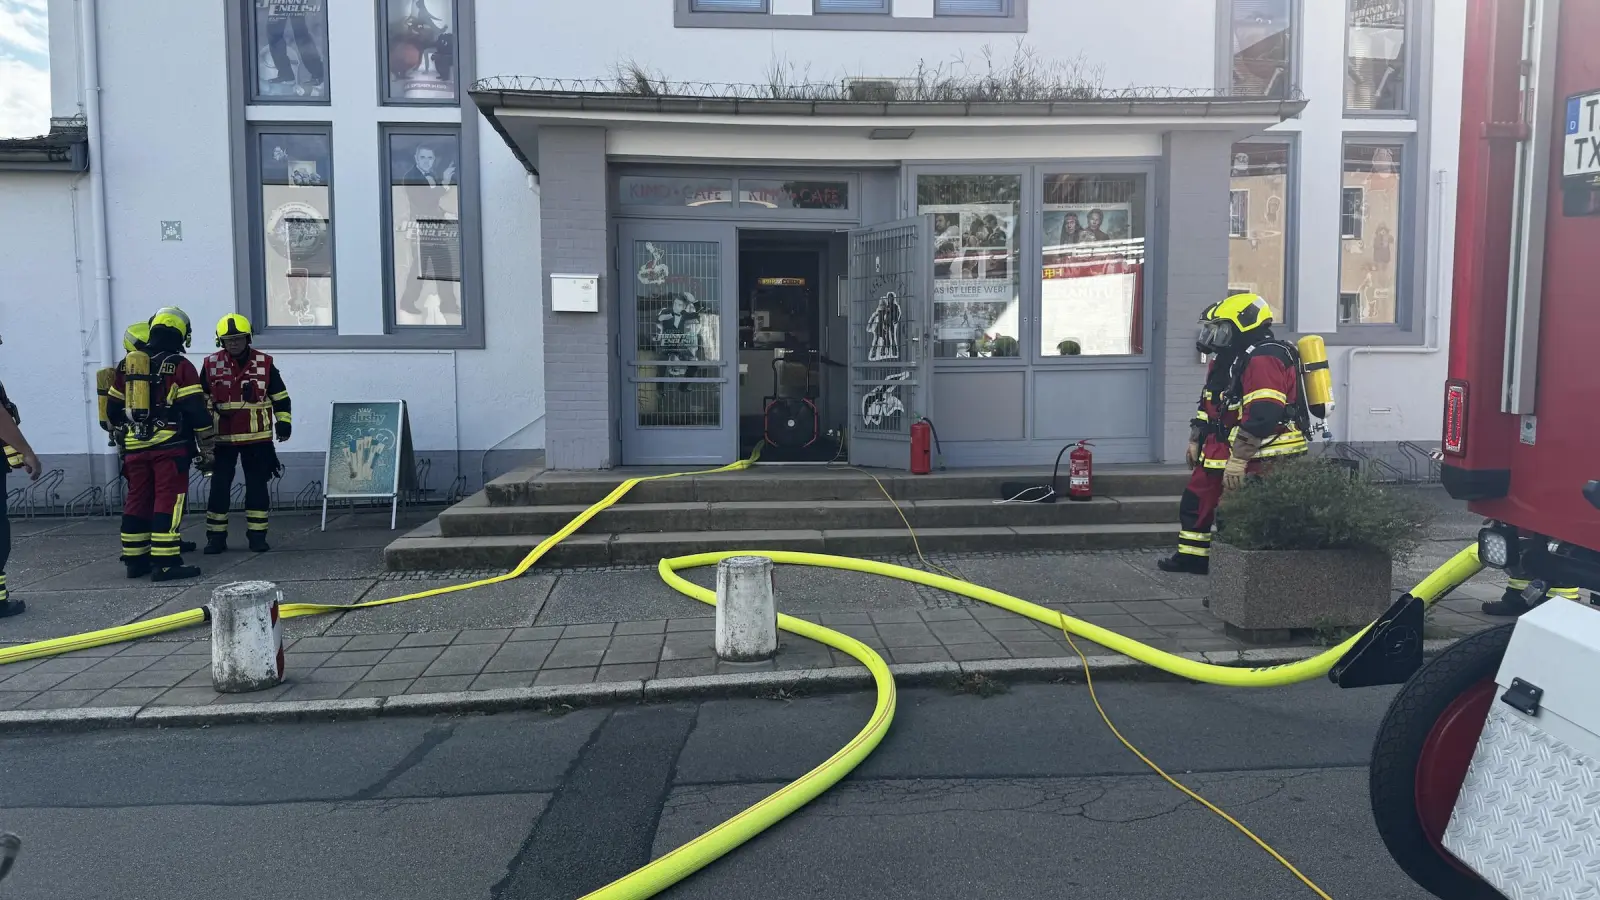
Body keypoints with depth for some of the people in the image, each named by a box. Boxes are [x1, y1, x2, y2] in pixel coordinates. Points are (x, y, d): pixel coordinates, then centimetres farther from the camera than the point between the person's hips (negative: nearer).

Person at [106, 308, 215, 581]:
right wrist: (206, 450, -4)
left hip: (135, 447, 6)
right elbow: (197, 411, -11)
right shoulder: (180, 366, -6)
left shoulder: (127, 365, 11)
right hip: (169, 446, -6)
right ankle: (165, 563, -8)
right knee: (168, 502, -5)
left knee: (137, 501, 12)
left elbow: (113, 410, 18)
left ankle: (135, 560, 19)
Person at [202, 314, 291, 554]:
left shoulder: (264, 363, 1)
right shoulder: (211, 364, 2)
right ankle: (216, 537, 12)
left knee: (257, 486, 5)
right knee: (219, 487, 3)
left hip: (257, 438, 0)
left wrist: (284, 421, 0)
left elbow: (280, 395, 8)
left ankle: (257, 535, 13)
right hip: (222, 438, 0)